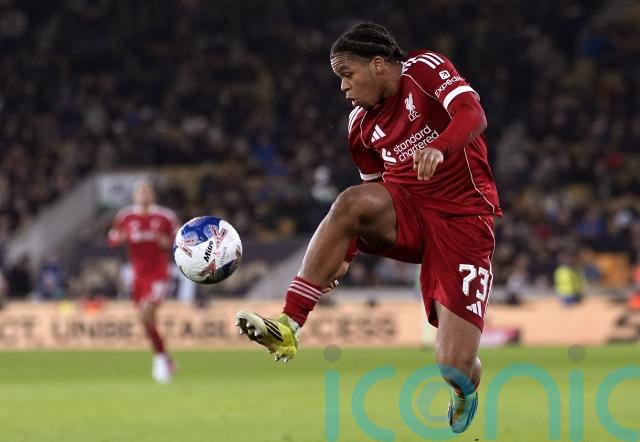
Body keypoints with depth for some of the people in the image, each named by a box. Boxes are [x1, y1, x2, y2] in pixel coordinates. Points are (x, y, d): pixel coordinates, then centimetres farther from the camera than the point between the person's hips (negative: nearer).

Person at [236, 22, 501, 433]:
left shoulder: (424, 69, -7)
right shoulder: (362, 124, 10)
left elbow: (473, 114, -23)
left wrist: (438, 148, -44)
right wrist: (345, 254, 6)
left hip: (463, 219, -5)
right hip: (407, 212, 5)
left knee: (456, 370, -12)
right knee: (352, 202, -32)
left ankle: (465, 399, 30)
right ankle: (288, 327, -33)